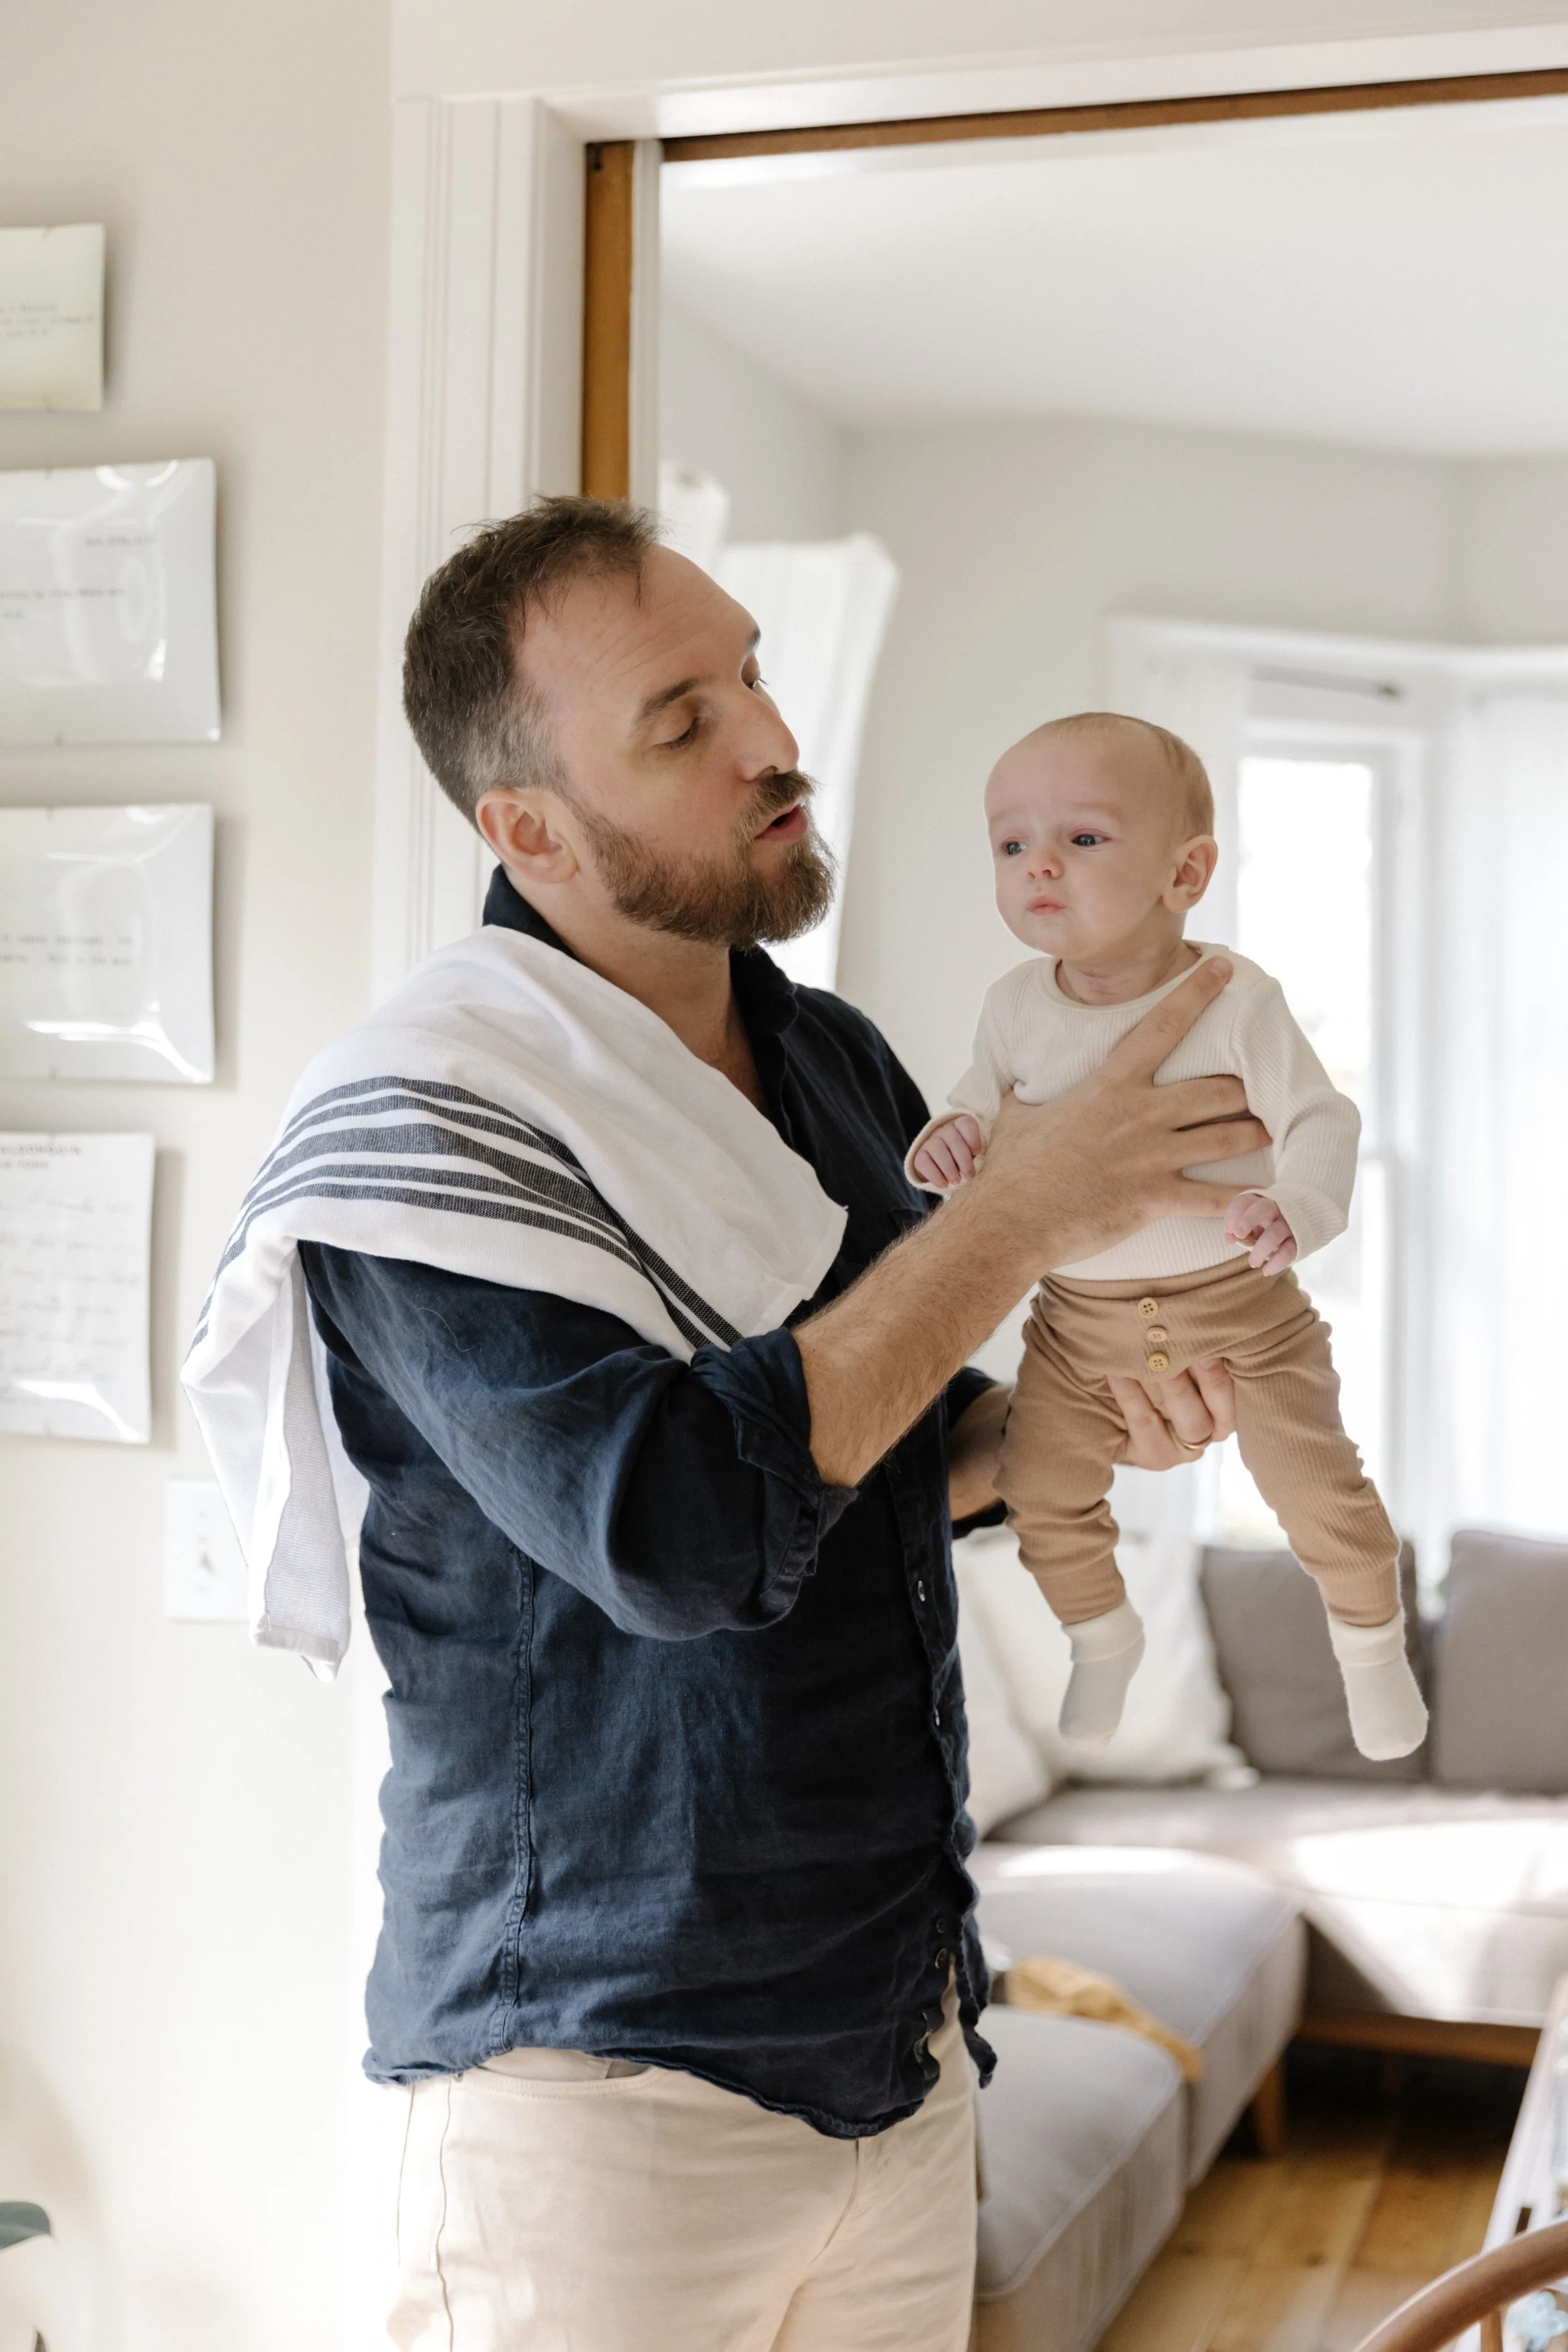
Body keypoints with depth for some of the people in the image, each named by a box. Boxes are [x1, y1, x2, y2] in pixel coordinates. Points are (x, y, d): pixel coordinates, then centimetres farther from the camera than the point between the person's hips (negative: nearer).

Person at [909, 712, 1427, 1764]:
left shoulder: (1235, 999, -19)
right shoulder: (1017, 1004, -8)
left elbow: (1322, 1120, -16)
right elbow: (985, 1098, 5)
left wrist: (1296, 1207, -37)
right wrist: (952, 1136, -20)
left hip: (1239, 1297, -3)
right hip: (1081, 1313, 3)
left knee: (1319, 1487, -2)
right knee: (1042, 1491, 5)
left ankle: (1372, 1642, 30)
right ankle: (1104, 1636, 37)